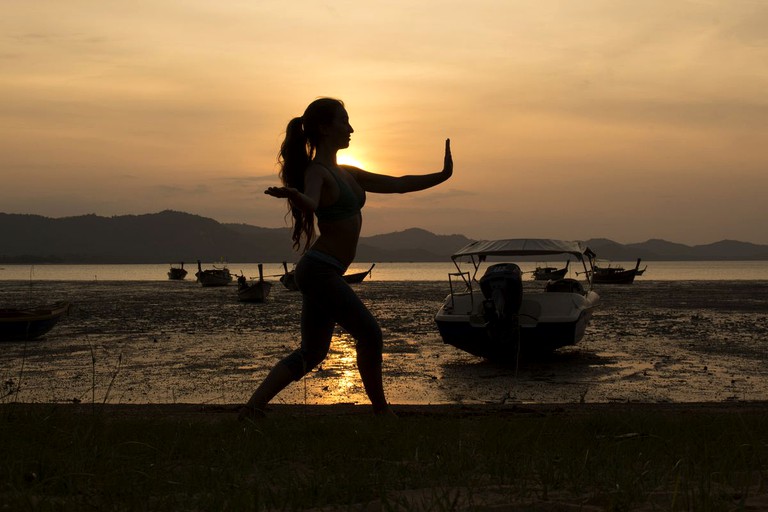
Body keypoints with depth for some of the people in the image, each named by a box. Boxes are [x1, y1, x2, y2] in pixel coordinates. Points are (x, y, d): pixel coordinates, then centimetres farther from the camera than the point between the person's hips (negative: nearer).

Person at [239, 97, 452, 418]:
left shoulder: (346, 174, 18)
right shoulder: (316, 172, -11)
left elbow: (398, 184, 22)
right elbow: (310, 203, -34)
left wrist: (442, 176, 20)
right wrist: (291, 194, -56)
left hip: (322, 273, 10)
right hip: (320, 270, -10)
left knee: (312, 353, 11)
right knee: (370, 335, -3)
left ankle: (252, 409, 11)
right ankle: (381, 411, 10)